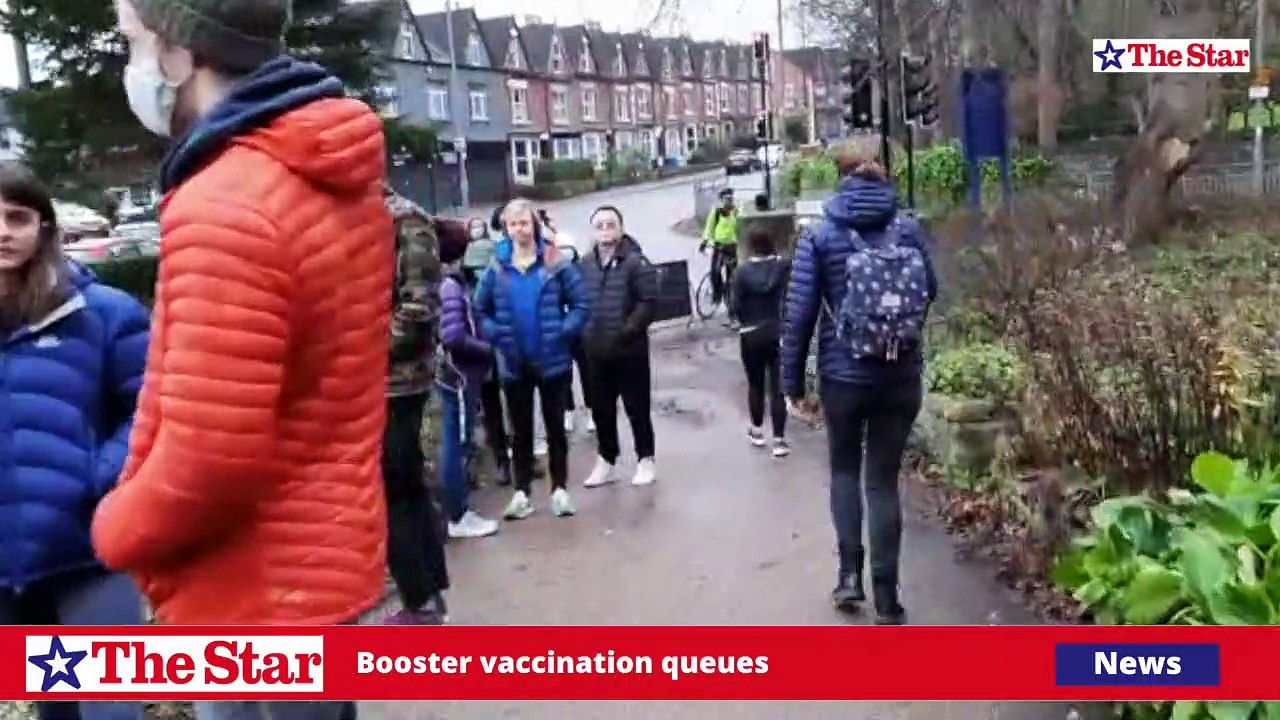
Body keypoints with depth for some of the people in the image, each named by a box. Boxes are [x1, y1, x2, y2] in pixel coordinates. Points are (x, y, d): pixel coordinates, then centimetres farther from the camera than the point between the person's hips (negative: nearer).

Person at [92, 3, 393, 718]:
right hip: (331, 552, 9)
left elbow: (206, 461, -27)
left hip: (262, 595, -9)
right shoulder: (341, 178, 4)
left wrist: (115, 530, -7)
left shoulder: (223, 209, -26)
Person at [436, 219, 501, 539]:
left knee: (454, 443, 15)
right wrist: (487, 349, -11)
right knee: (457, 444, -2)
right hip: (459, 374, -9)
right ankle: (457, 517, 7)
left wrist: (480, 346, 10)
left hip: (453, 373, 9)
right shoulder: (450, 285, -18)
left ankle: (458, 509, 25)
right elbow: (453, 337, -24)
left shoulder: (444, 281, 10)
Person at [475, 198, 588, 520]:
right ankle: (522, 493, 20)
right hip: (514, 363, 2)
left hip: (552, 360, -2)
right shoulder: (496, 268, 0)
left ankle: (560, 489, 20)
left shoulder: (556, 263, -7)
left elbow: (579, 304, -6)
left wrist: (563, 333, -15)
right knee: (521, 430, 12)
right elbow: (481, 309, 6)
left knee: (555, 426, 10)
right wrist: (496, 336, -7)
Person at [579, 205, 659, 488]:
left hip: (629, 349, -5)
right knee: (601, 408, 13)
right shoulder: (585, 264, 8)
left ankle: (645, 460, 18)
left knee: (637, 407, 4)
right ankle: (606, 460, 26)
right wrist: (582, 333, 2)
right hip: (595, 350, 5)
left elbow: (648, 302, -14)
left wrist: (628, 332, -21)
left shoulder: (636, 262, -8)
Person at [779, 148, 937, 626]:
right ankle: (886, 598, 11)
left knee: (844, 469, 20)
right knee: (883, 480, 8)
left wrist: (792, 382, 1)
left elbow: (799, 314, -7)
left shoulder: (820, 238, -5)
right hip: (901, 379, 1)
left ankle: (850, 572, 12)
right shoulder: (909, 230, 0)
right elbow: (930, 292, 14)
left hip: (843, 378, -1)